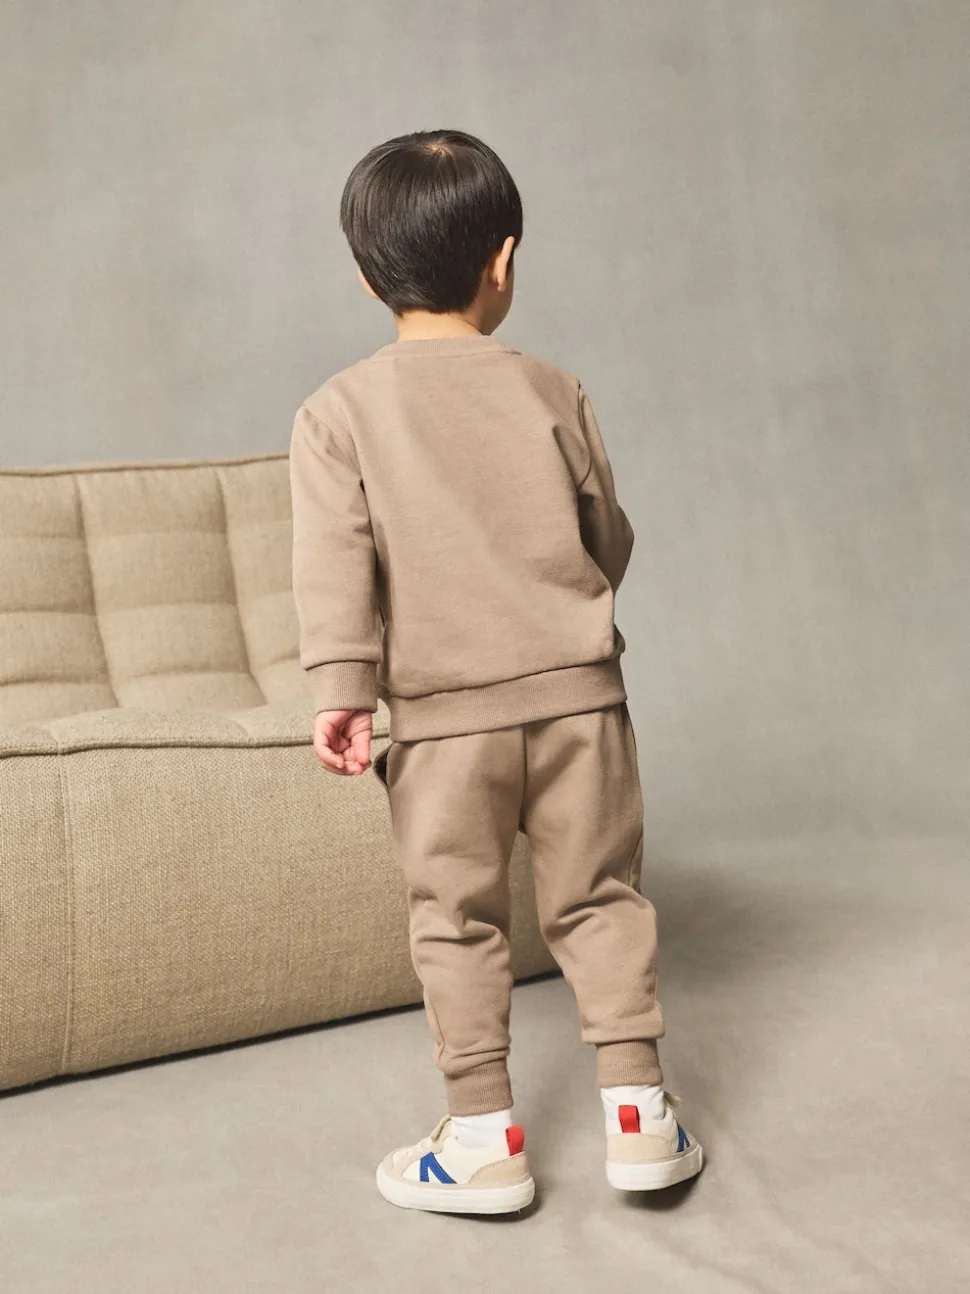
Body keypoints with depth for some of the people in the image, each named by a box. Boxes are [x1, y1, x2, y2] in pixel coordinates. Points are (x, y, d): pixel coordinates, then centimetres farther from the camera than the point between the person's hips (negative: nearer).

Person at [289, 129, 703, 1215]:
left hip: (443, 710, -1)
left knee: (457, 920, 9)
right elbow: (609, 539, 10)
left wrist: (339, 690, -11)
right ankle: (637, 1108, 16)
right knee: (597, 898, 12)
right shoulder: (553, 392, 2)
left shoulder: (337, 412, -2)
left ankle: (483, 1138, 15)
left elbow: (334, 566, -11)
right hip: (576, 689, 2)